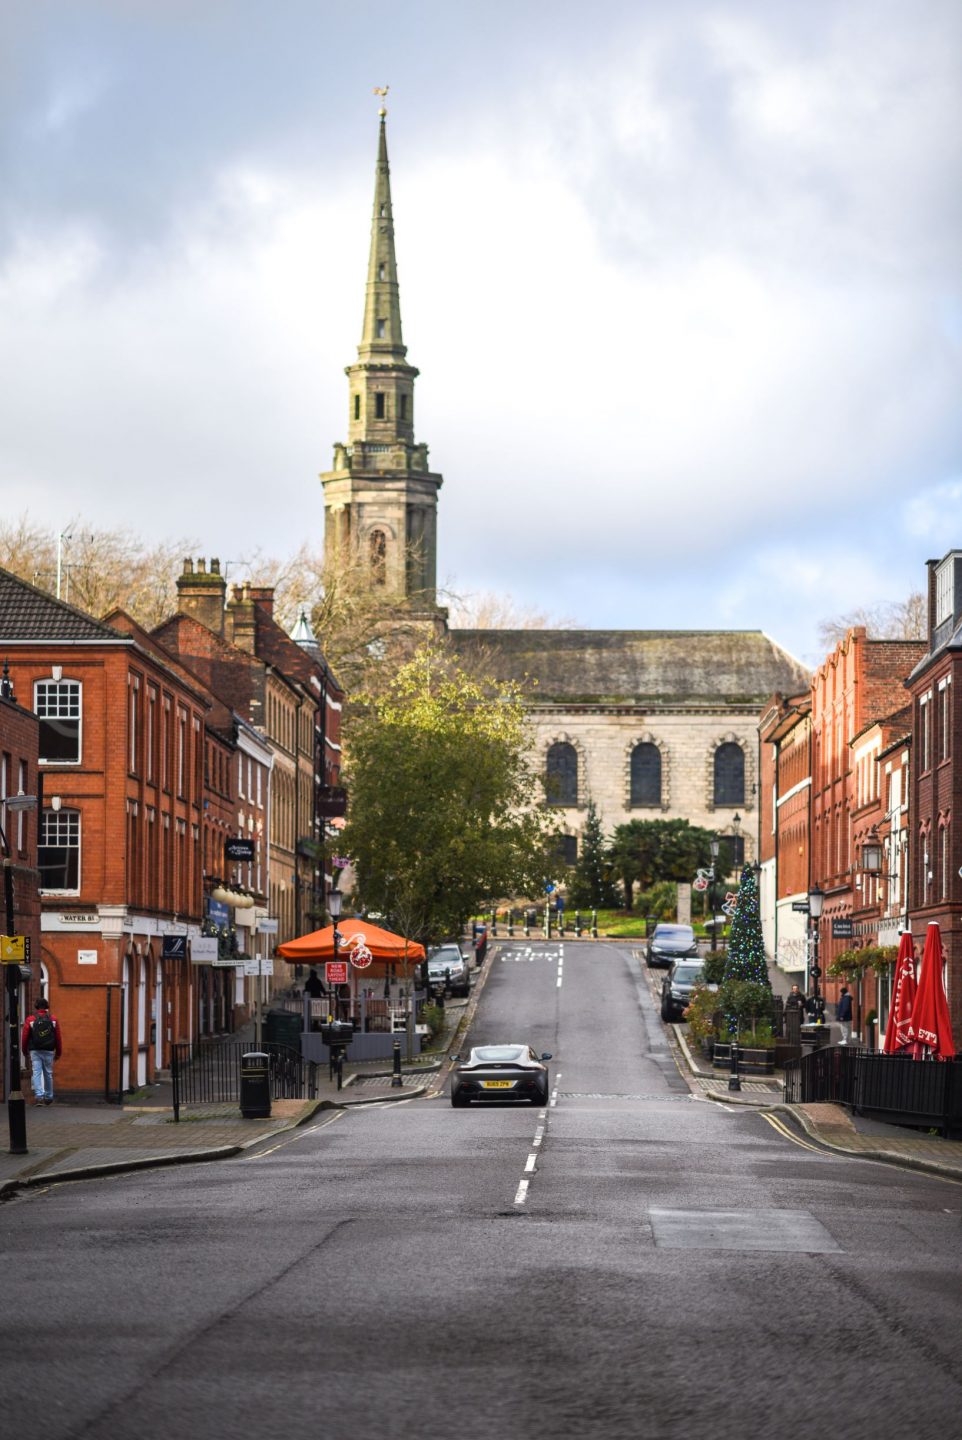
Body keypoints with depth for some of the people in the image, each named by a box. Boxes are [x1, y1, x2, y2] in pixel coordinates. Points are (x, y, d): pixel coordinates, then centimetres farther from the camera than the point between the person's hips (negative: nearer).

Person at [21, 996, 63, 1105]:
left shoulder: (30, 1020, -1)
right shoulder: (53, 1019, 2)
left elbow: (24, 1037, 0)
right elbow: (58, 1038, 3)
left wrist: (25, 1052, 13)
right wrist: (58, 1053, 12)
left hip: (35, 1051, -1)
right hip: (49, 1051, 1)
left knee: (37, 1073, -4)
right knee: (48, 1074, 12)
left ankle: (39, 1095, -20)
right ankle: (48, 1097, 21)